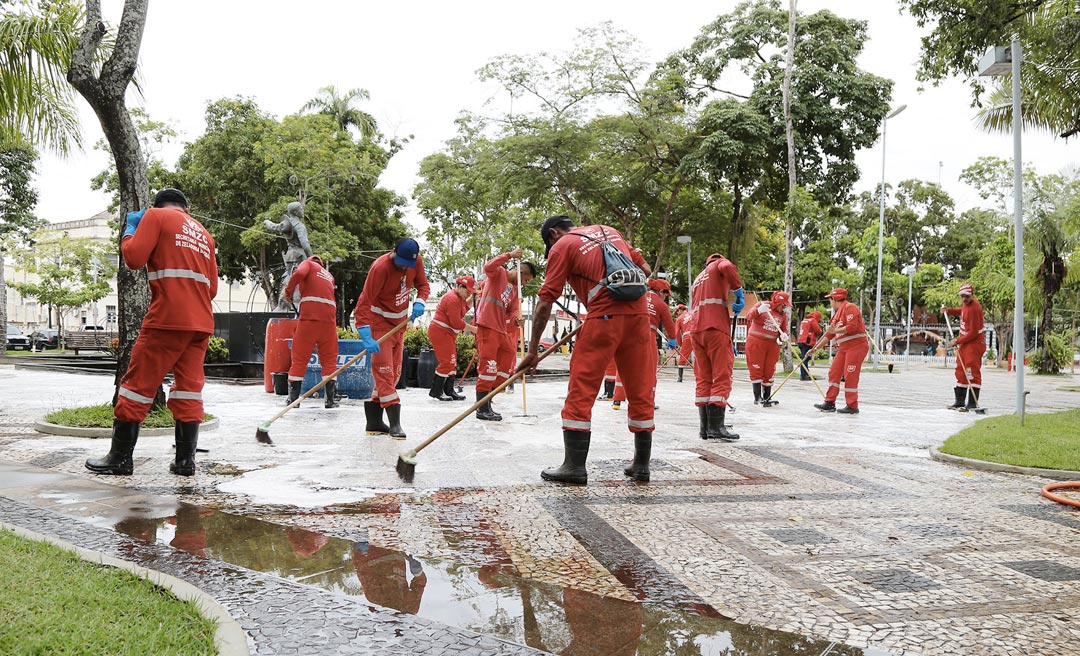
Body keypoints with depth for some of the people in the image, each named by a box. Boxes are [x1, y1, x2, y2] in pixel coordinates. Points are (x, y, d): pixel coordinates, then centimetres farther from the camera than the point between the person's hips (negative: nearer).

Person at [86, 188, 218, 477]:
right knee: (189, 387, 7)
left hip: (167, 318, -5)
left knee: (138, 383, 2)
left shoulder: (155, 216, 5)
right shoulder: (204, 233, 21)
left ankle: (121, 457, 6)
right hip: (202, 323, 6)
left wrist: (130, 229, 10)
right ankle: (185, 459, 4)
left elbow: (134, 258, -6)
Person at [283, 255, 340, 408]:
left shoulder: (308, 263, 13)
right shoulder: (329, 276, 28)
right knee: (329, 359, 9)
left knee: (299, 358, 4)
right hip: (329, 318, 4)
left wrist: (288, 291, 3)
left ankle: (293, 398, 6)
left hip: (309, 316, -4)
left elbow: (299, 273, -8)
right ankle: (331, 399, 4)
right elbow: (328, 295, 21)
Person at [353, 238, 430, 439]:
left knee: (394, 373, 9)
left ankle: (374, 422, 17)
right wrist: (366, 337, -38)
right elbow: (363, 304, -29)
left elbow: (423, 284, 7)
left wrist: (419, 302, -16)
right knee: (384, 371, -11)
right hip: (379, 322, -7)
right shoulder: (380, 268, -27)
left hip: (400, 322, 7)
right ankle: (394, 423, -10)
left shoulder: (416, 261, -9)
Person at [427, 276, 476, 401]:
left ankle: (449, 391, 17)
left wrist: (470, 300, 6)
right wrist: (472, 328, -15)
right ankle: (436, 391, -4)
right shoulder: (452, 299, -19)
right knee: (447, 362, -11)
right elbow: (457, 323, -23)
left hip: (449, 334, 11)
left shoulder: (459, 298, 14)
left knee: (452, 362, 12)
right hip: (440, 333, -11)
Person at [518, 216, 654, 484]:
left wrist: (533, 350, 3)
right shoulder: (609, 231, 24)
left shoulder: (562, 246, 8)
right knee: (641, 391, 11)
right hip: (639, 313, 6)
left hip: (604, 316, -6)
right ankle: (641, 465, 17)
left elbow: (545, 302, 2)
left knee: (581, 391, 1)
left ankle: (575, 466, 1)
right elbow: (644, 269, 24)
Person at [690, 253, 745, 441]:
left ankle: (705, 427, 8)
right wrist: (739, 292, -7)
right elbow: (727, 267, -15)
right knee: (722, 378, -6)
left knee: (703, 379, 9)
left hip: (697, 331, 7)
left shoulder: (696, 281, 31)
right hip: (716, 329, -7)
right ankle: (716, 427, -11)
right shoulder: (719, 264, 12)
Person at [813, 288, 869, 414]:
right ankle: (830, 403, 10)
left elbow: (852, 327, -22)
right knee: (834, 373, 6)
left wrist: (835, 330, -17)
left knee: (850, 376, -7)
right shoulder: (837, 313, 19)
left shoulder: (849, 307, -10)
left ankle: (852, 406, 0)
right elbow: (829, 334, 22)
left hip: (856, 346, -9)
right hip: (843, 347, 9)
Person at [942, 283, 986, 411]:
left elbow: (973, 333, -22)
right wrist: (949, 310, 19)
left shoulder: (974, 308, -22)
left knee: (973, 373, -12)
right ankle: (960, 401, 24)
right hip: (963, 343, 10)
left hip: (974, 344, -10)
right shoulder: (965, 304, 6)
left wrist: (957, 341, -16)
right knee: (961, 372, 15)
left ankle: (972, 404, -12)